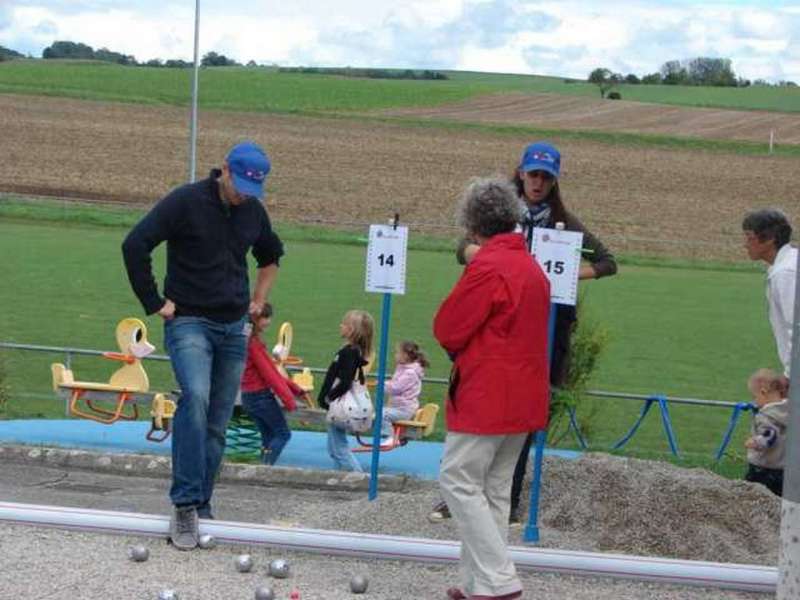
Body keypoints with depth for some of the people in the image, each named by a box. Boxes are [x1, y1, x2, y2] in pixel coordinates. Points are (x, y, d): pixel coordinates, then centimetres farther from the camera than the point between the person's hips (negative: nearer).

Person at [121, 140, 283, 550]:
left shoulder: (253, 211, 8)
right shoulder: (185, 202, -10)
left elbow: (270, 255, 28)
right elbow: (135, 245, -14)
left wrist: (258, 301, 17)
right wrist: (154, 303, -12)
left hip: (234, 329, 6)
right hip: (189, 323, -6)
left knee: (217, 424, 5)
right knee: (196, 398, -28)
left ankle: (200, 507, 17)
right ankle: (185, 504, -24)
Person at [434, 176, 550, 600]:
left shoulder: (487, 267, -16)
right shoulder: (532, 267, 13)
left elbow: (446, 329, -13)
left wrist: (461, 353, 7)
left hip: (486, 397, -9)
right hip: (524, 398, 9)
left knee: (459, 482, -3)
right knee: (494, 490, 13)